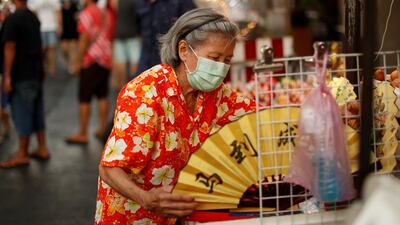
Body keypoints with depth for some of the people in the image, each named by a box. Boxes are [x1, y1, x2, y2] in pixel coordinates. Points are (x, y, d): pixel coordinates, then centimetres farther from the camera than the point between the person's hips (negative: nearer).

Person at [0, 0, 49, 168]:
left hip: (21, 76, -8)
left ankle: (22, 155, 5)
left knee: (22, 114, -1)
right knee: (37, 112, 14)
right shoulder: (33, 17, 10)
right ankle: (42, 149, 20)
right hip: (37, 73, 8)